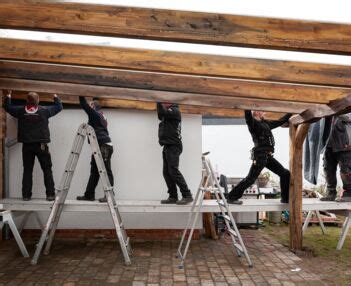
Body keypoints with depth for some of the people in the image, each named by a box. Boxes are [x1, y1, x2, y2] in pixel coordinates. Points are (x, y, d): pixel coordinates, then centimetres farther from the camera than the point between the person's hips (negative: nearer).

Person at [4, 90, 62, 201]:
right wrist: (56, 96, 25)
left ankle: (26, 195, 8)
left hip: (27, 145, 3)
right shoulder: (44, 110, -4)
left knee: (27, 170, 9)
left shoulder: (20, 111, 2)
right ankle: (50, 194, -2)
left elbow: (7, 107, 19)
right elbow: (59, 107, 8)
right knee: (47, 170, 2)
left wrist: (8, 95, 35)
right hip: (41, 145, -2)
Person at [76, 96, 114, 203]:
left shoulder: (95, 114, -4)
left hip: (103, 146, -10)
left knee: (106, 171, -9)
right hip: (101, 146, 10)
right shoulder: (99, 115, 21)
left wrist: (81, 96, 1)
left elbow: (84, 105, -11)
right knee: (94, 171, 11)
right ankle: (89, 195, 16)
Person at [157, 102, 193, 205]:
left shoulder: (175, 111, -7)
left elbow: (162, 113, -20)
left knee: (174, 171, -13)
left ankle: (187, 195, -9)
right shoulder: (168, 111, 20)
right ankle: (173, 197, 9)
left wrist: (159, 102, -11)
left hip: (173, 146, -9)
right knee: (167, 172, 6)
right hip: (167, 146, 9)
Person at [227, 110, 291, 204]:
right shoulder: (253, 123, -3)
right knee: (250, 179, -9)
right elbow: (248, 115, -24)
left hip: (268, 157, 8)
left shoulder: (266, 123, 20)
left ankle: (286, 198, 19)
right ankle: (232, 197, -1)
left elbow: (280, 121, 31)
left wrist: (290, 113, 33)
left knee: (285, 174, 9)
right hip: (260, 156, -8)